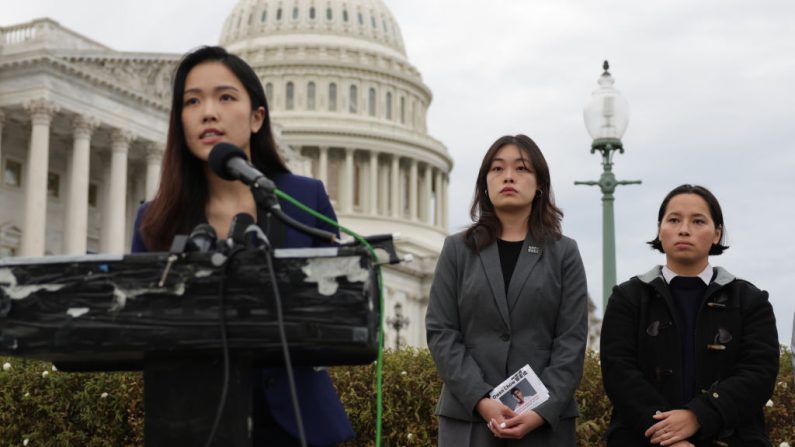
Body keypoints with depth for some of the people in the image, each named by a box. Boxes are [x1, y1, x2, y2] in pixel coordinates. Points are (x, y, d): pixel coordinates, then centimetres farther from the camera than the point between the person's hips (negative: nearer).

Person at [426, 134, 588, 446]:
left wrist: (543, 410, -12)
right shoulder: (457, 249, 10)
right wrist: (481, 401, -12)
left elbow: (572, 339, 1)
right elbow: (441, 332, 2)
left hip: (546, 419, 0)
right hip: (468, 416, 0)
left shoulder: (564, 253, 9)